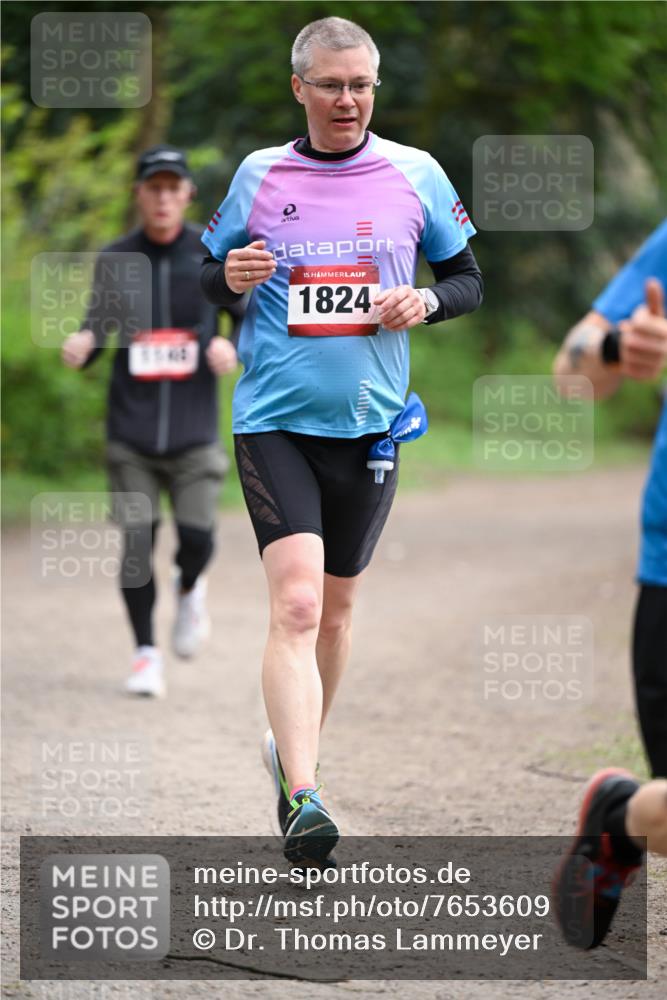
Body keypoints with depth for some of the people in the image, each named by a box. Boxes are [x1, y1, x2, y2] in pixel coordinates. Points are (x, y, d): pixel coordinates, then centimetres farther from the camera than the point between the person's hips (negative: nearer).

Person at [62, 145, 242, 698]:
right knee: (136, 542, -3)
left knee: (197, 538, -9)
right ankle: (146, 653, 13)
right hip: (131, 430, 1)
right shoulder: (114, 259, 4)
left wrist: (233, 346, -14)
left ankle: (189, 590, 28)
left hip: (195, 432, -1)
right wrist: (83, 346, -13)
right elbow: (100, 324, 10)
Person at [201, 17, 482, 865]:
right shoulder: (259, 176, 1)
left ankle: (292, 746, 38)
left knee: (335, 608, 15)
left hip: (370, 423, 3)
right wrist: (232, 277, -12)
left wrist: (425, 302, -11)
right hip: (275, 420, -3)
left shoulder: (416, 175, 2)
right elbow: (208, 279, 11)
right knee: (295, 606, -17)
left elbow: (468, 281, 11)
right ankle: (301, 800, -23)